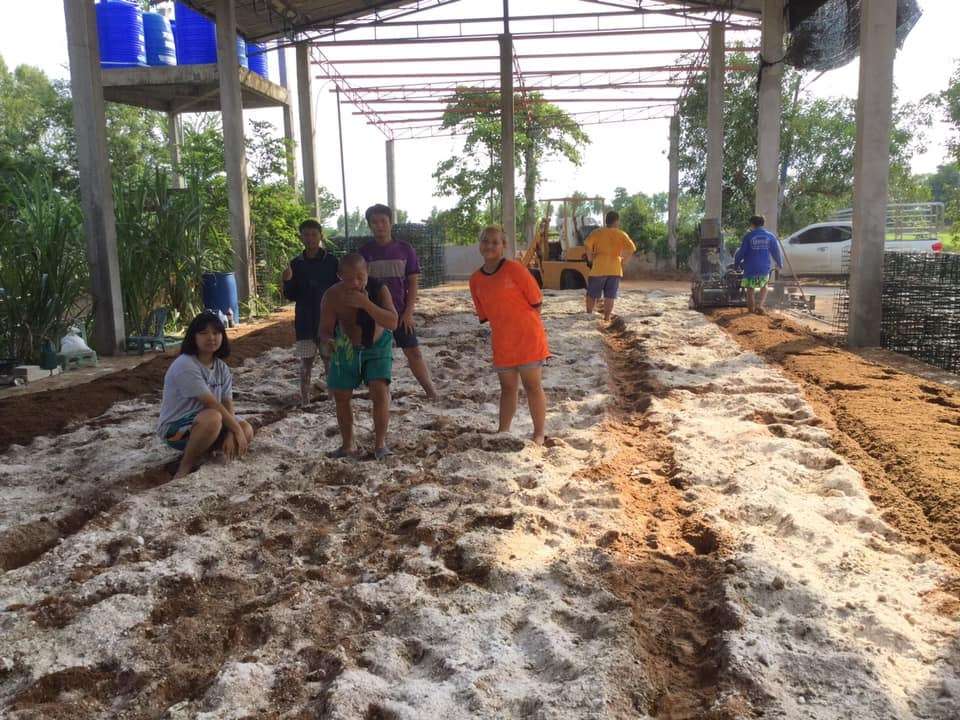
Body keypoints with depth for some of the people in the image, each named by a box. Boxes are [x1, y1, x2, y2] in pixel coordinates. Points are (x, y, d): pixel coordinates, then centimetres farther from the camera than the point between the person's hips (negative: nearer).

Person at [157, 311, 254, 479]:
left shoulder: (222, 368, 1)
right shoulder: (185, 365, -23)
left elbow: (228, 404, -7)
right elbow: (212, 404, -25)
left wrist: (230, 434, -23)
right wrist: (236, 429, -22)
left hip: (204, 424, 7)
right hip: (175, 428, -7)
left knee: (247, 431, -13)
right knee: (213, 418, -36)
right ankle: (185, 468, -16)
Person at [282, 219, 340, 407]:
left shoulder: (331, 261, -1)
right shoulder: (296, 264, 3)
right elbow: (290, 296, 4)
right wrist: (287, 281, -14)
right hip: (305, 321, 1)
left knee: (330, 359, 2)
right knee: (306, 361, 4)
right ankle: (305, 399, 11)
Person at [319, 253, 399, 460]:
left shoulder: (379, 289, -27)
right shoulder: (332, 296, -24)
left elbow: (393, 323, -35)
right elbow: (325, 330, -19)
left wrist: (366, 304, -45)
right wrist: (330, 341, -42)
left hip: (377, 346, -2)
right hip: (346, 349, 2)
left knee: (380, 390, -18)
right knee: (341, 396, 4)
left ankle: (380, 443, -5)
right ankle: (348, 445, 21)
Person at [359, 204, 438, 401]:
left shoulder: (405, 249, 0)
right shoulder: (364, 252, 0)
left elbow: (413, 282, 1)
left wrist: (408, 311, -6)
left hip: (401, 312, 0)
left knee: (414, 352, -2)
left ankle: (431, 390, 7)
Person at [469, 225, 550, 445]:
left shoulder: (514, 269, -12)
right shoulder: (475, 280, 4)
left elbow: (536, 301, -7)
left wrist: (521, 324, 1)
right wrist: (504, 322, 6)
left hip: (528, 338, -4)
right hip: (502, 343, 5)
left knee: (533, 386, 4)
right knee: (508, 387, 14)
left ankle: (539, 433, 15)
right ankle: (503, 432, 24)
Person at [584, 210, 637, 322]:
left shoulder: (597, 233, 2)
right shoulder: (622, 234, 3)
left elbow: (588, 243, -16)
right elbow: (632, 248, -9)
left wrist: (590, 258, -3)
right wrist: (622, 256, 6)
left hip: (599, 268, 0)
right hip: (615, 269, 1)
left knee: (592, 294, 12)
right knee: (610, 296, 6)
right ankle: (607, 318, 5)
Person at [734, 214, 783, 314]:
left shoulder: (748, 236, -6)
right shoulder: (770, 236, 2)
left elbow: (741, 252, -5)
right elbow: (776, 251, 8)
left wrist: (736, 264, 9)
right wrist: (779, 264, 22)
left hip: (750, 269, -2)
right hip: (764, 269, 2)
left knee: (750, 290, 11)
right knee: (764, 286, 22)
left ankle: (752, 310, 17)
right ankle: (760, 305, 5)